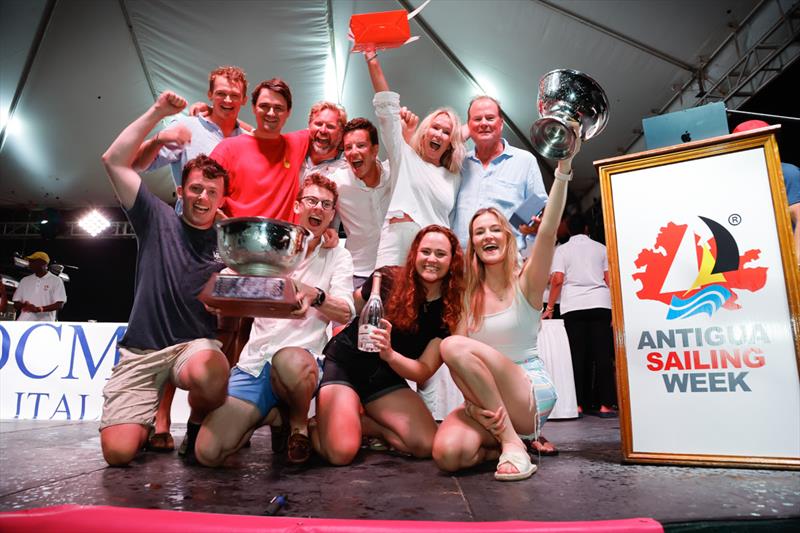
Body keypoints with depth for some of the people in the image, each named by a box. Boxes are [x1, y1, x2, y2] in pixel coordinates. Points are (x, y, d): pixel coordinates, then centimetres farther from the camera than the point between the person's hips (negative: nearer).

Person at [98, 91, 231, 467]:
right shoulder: (158, 220, 6)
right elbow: (114, 161, 0)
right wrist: (157, 113, -3)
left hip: (197, 344, -1)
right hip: (141, 350, 1)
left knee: (210, 374, -38)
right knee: (118, 451, -14)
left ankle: (199, 426, -3)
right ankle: (147, 421, 22)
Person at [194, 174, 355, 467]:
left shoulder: (338, 256, 8)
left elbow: (345, 313, -6)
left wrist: (315, 295, -27)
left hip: (301, 357, -2)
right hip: (254, 362, 3)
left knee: (290, 361, -40)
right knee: (208, 452, -13)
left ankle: (298, 422, -6)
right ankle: (273, 415, 16)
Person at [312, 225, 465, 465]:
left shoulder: (449, 313, -5)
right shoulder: (388, 279, -10)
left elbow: (424, 371, -10)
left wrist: (389, 354, -29)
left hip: (387, 380, 4)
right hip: (344, 364, -3)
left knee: (427, 445, -18)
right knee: (340, 452, -24)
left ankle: (354, 421, 4)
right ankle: (321, 419, 11)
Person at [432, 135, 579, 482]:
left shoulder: (525, 284, -2)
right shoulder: (469, 296, 7)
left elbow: (548, 231, -21)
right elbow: (462, 367, 1)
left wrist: (563, 169, -30)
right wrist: (473, 402, -17)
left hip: (531, 394, -3)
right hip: (486, 400, 4)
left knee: (454, 346, -28)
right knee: (447, 453, -28)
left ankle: (513, 442, -16)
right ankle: (502, 439, 4)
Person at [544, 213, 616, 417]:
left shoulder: (562, 250, 10)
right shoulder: (600, 248, 15)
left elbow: (557, 280, -3)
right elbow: (609, 279, 9)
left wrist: (550, 307, 2)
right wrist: (613, 308, 12)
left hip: (573, 307, -1)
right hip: (600, 304, 1)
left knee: (578, 355, 0)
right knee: (602, 354, -1)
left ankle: (579, 404, 0)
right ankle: (605, 404, -2)